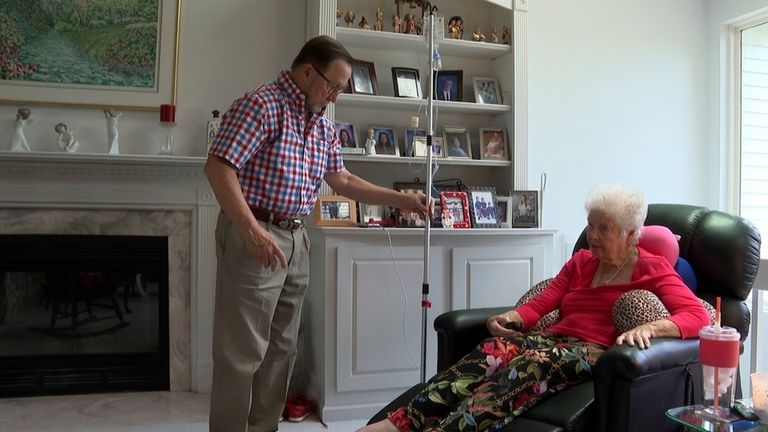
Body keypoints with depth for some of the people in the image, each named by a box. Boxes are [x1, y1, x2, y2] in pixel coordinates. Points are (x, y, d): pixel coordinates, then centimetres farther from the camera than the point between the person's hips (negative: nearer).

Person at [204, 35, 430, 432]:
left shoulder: (322, 125, 14)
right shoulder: (261, 105, -12)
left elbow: (342, 180, 21)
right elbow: (218, 167, -19)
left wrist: (401, 199, 15)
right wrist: (252, 231, -27)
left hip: (295, 240, 8)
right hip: (252, 237, -8)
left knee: (282, 348, 14)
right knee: (243, 352, -2)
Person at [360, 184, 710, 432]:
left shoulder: (652, 269, 8)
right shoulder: (581, 261, 23)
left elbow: (697, 315, -6)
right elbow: (540, 304, 14)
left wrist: (650, 327, -25)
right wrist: (509, 318, -8)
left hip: (597, 351, -4)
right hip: (554, 339, 5)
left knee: (530, 366, -37)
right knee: (495, 349, -30)